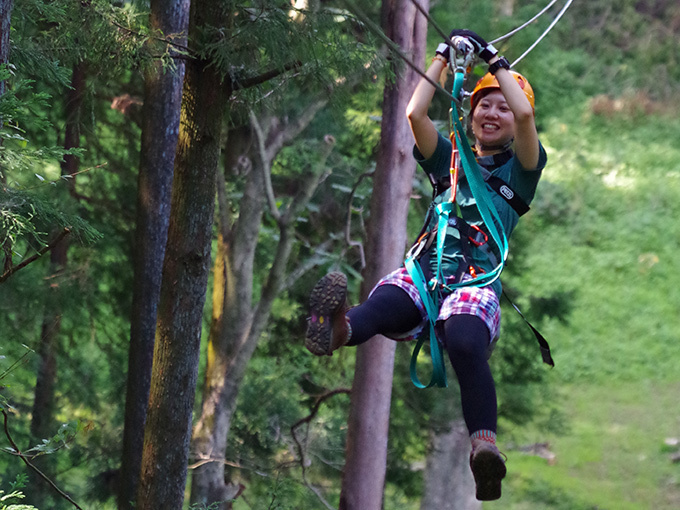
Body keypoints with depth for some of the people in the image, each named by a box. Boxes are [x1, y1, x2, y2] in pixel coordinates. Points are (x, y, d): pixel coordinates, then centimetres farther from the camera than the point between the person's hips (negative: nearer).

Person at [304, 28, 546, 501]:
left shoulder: (518, 169, 21)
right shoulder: (450, 157, 30)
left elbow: (524, 114, 3)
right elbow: (415, 113, 14)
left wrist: (494, 58, 14)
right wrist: (445, 54, 18)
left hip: (477, 281, -2)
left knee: (466, 343, -39)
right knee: (384, 302, -37)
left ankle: (485, 445, -60)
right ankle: (336, 329, -73)